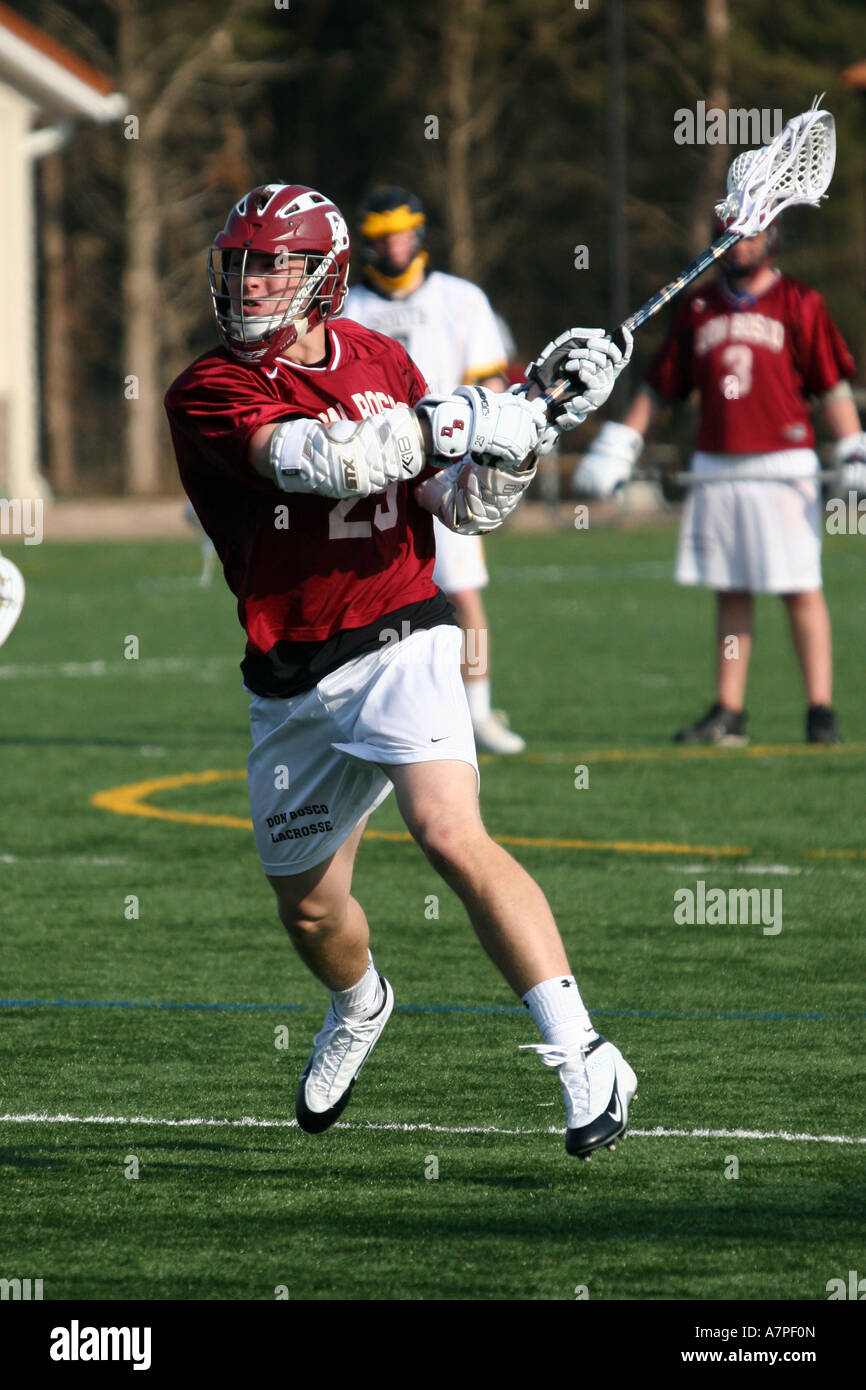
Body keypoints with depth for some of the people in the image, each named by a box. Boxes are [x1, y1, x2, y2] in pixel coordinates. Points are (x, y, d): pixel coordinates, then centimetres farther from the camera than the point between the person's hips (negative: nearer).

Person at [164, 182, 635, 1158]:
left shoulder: (382, 363, 4)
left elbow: (464, 508, 9)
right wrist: (467, 419, -29)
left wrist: (532, 418, -6)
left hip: (398, 647, -1)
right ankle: (359, 1007, 50)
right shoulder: (209, 394, -8)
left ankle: (581, 1056, -26)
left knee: (453, 835, -25)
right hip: (292, 685, 1)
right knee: (309, 910, 14)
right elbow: (318, 458, -26)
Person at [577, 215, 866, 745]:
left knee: (802, 591, -6)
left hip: (782, 467, -4)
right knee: (731, 595, 7)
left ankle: (821, 711, -4)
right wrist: (619, 444, 15)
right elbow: (661, 384, 19)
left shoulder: (800, 304, 1)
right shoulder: (699, 308, 14)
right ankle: (729, 713, 10)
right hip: (715, 471, 4)